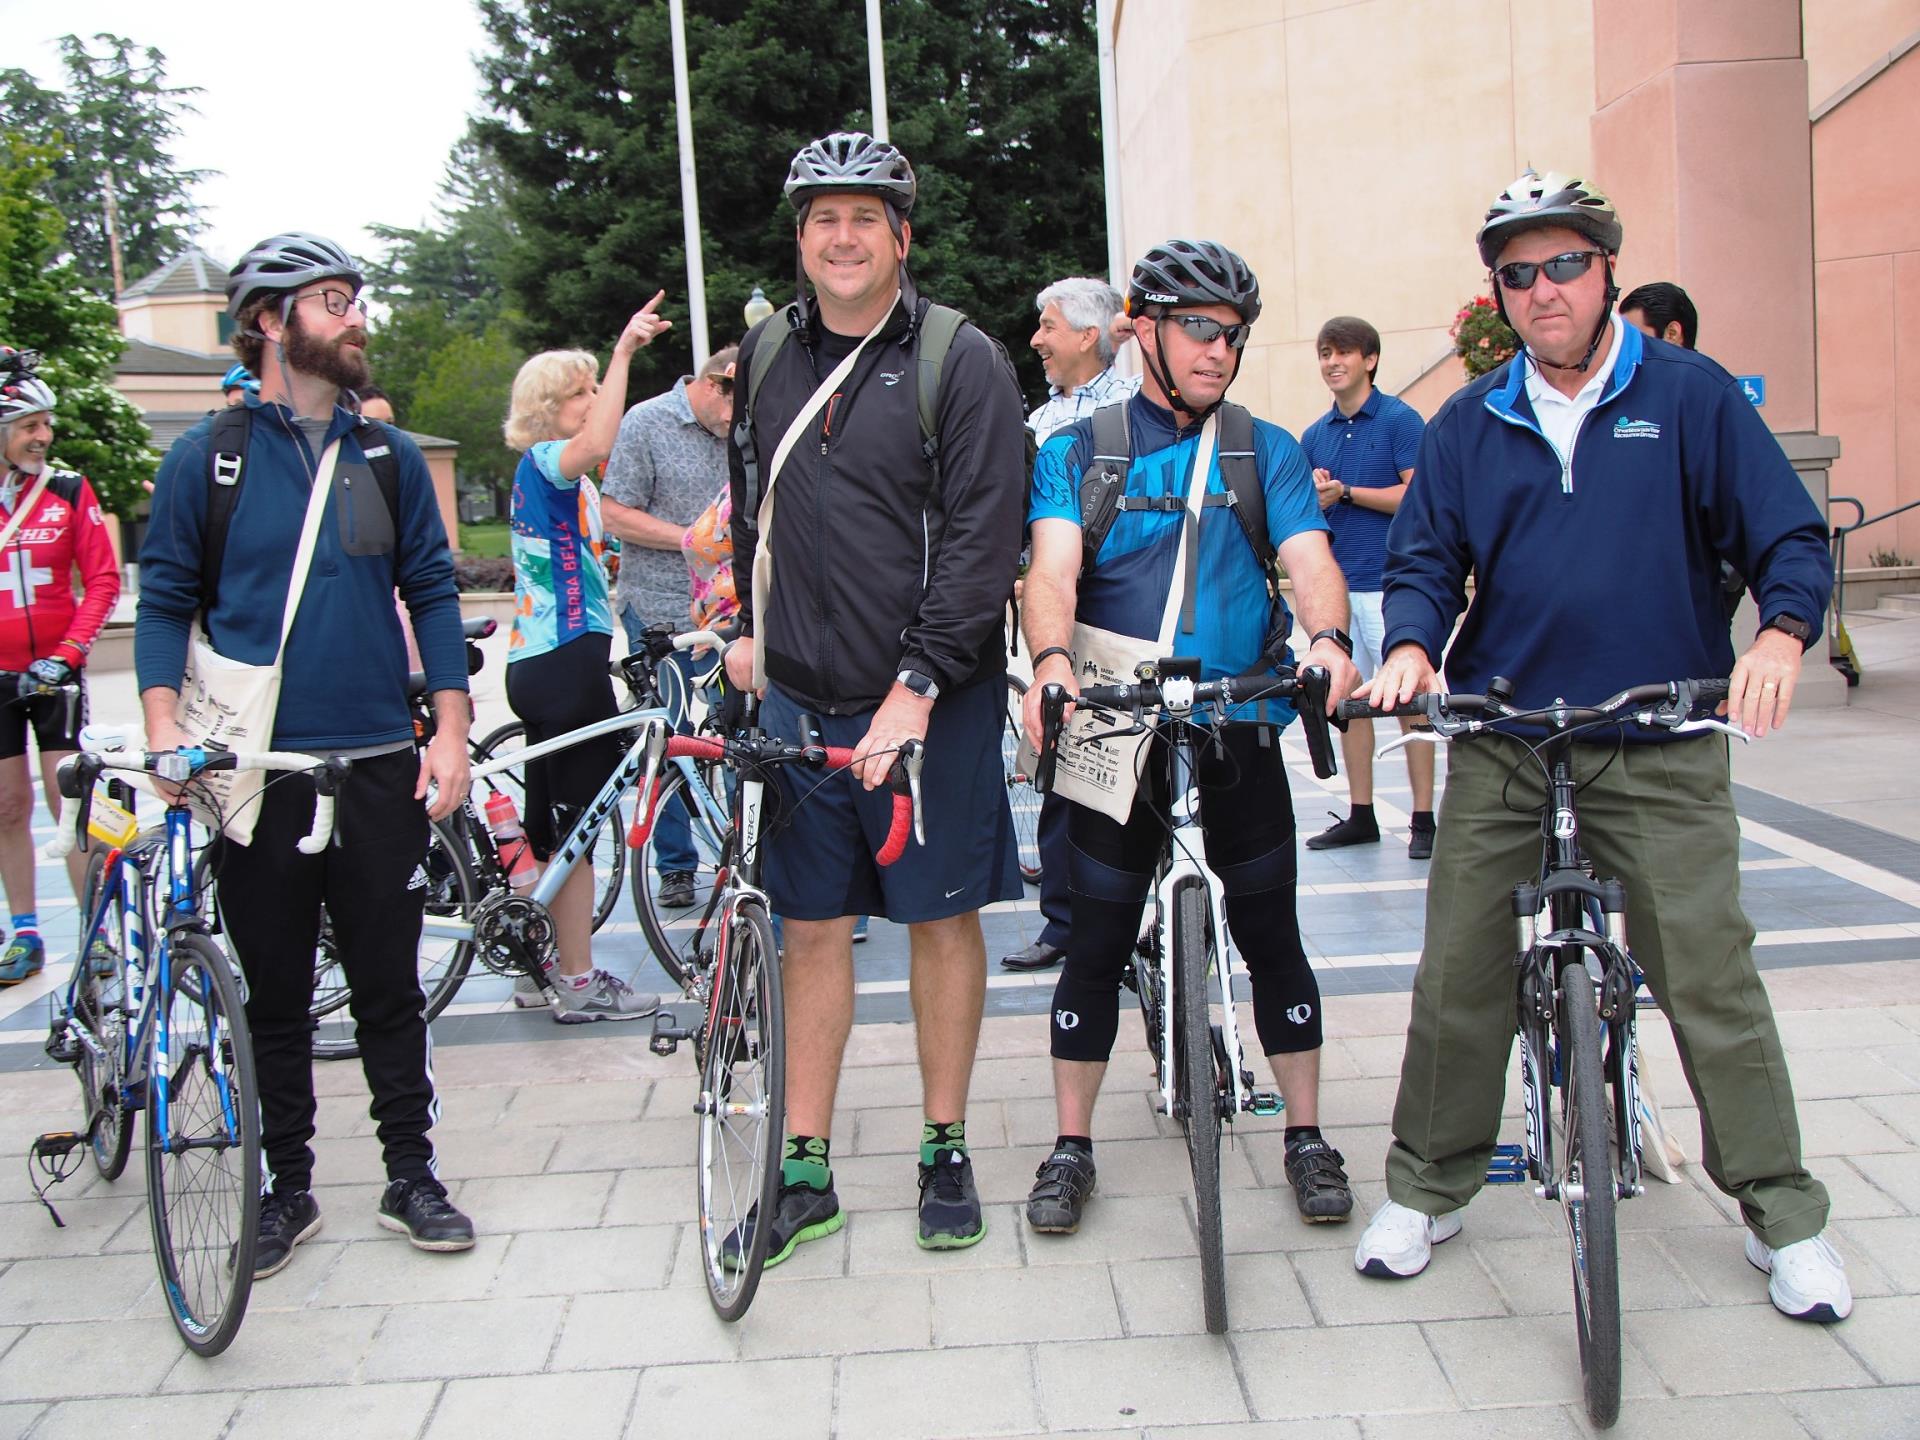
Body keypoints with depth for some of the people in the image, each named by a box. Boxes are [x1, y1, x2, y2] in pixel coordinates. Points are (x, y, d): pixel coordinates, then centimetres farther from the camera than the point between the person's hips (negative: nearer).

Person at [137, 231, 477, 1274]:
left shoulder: (388, 455, 8)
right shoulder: (206, 456, 1)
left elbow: (432, 591, 8)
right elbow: (166, 599, 3)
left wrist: (450, 730, 0)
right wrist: (163, 725, -11)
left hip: (378, 763, 1)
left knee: (390, 986, 8)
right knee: (274, 994, 9)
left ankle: (411, 1174, 21)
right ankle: (286, 1185, 24)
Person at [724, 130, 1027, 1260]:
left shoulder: (963, 362, -7)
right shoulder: (766, 352, 10)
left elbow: (983, 541, -14)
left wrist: (919, 684, -21)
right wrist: (749, 626, 21)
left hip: (931, 700, -4)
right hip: (799, 697, 5)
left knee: (942, 918, 7)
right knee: (813, 925, 8)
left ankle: (946, 1153, 22)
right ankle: (806, 1171, 19)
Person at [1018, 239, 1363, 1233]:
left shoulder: (1266, 451, 7)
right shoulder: (1078, 452, 4)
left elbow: (1309, 557, -8)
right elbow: (1052, 564, -12)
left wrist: (1328, 637, -30)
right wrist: (1052, 659, -33)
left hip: (1240, 730, 1)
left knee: (1271, 934, 7)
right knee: (1099, 942, 5)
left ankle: (1306, 1137, 23)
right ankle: (1071, 1148, 18)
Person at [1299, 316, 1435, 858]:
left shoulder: (1400, 420, -3)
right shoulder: (1315, 436, 15)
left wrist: (1347, 492, -11)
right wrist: (1315, 497, -5)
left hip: (1390, 583, -6)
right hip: (1335, 584, 6)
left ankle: (1424, 819, 2)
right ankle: (1360, 815, 17)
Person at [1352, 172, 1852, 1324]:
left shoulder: (1692, 396, 2)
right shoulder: (1469, 426, 9)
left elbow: (1791, 536, -1)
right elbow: (1425, 560, 9)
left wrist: (1782, 635, -21)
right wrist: (1411, 647, -13)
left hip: (1662, 747, -2)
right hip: (1499, 742, 2)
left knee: (1711, 977, -1)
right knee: (1458, 977, 4)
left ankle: (1785, 1216, 16)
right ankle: (1427, 1189, 21)